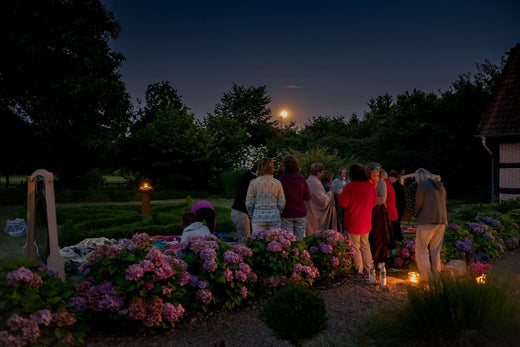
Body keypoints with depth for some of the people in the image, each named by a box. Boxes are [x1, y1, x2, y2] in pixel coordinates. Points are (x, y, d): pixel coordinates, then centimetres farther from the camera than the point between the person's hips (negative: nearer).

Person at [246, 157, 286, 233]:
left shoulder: (254, 182, -3)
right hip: (274, 218, 1)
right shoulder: (277, 183, 1)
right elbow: (282, 204, 2)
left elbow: (249, 203, -1)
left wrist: (252, 215, 14)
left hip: (258, 218, -1)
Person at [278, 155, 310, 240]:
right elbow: (307, 197, 2)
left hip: (287, 214, -2)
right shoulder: (301, 178, -2)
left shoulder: (283, 178, -9)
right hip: (301, 213, 2)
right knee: (300, 239, 8)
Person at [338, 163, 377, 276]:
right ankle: (368, 269, 23)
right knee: (365, 246, 18)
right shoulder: (370, 186, -1)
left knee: (355, 247, 5)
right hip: (366, 222, 5)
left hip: (353, 223, -5)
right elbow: (374, 202, 10)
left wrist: (339, 195, 2)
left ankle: (359, 270, 10)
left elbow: (343, 203, -16)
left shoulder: (349, 186, -16)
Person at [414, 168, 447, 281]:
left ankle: (426, 278, -3)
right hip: (442, 221, 7)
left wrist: (419, 216, 14)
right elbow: (444, 203, 18)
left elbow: (418, 205, -4)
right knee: (435, 251, 14)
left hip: (427, 221, -7)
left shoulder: (422, 185, -5)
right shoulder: (440, 186, 16)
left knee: (421, 250, 1)